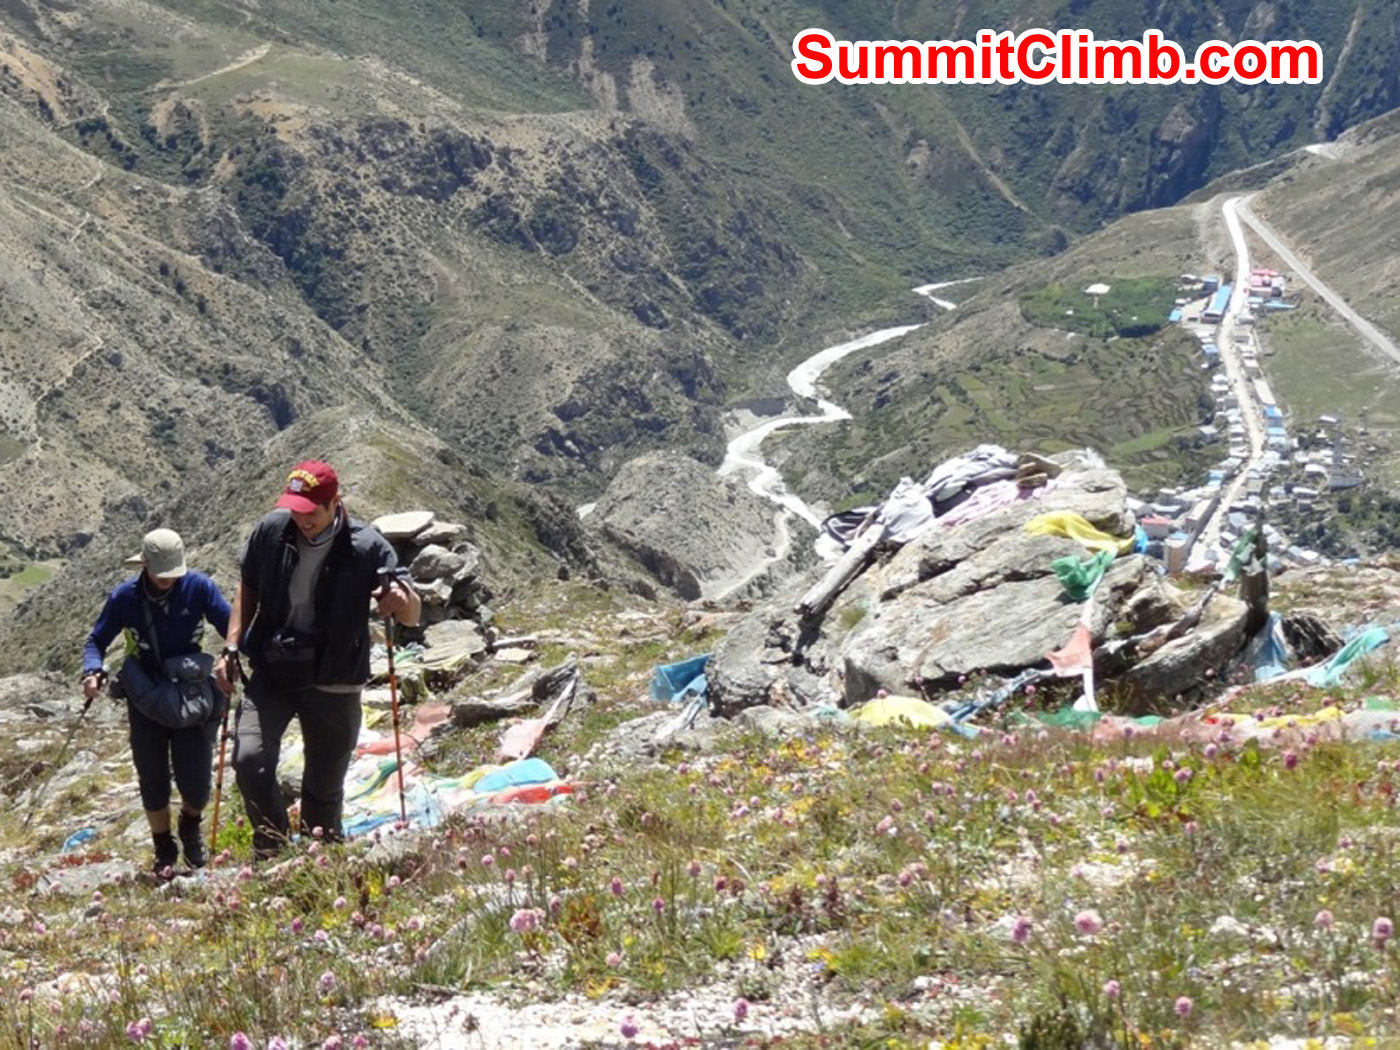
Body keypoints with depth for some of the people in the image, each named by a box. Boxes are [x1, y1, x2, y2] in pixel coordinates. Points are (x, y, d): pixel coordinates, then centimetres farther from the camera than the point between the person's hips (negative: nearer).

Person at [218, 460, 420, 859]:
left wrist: (403, 599, -35)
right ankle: (272, 850, 3)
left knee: (324, 788, 9)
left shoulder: (366, 548, -14)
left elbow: (412, 617, -11)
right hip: (272, 673, 2)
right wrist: (232, 648, 4)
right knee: (249, 759, -18)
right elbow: (248, 589, 11)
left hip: (334, 685, -2)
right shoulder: (271, 531, -6)